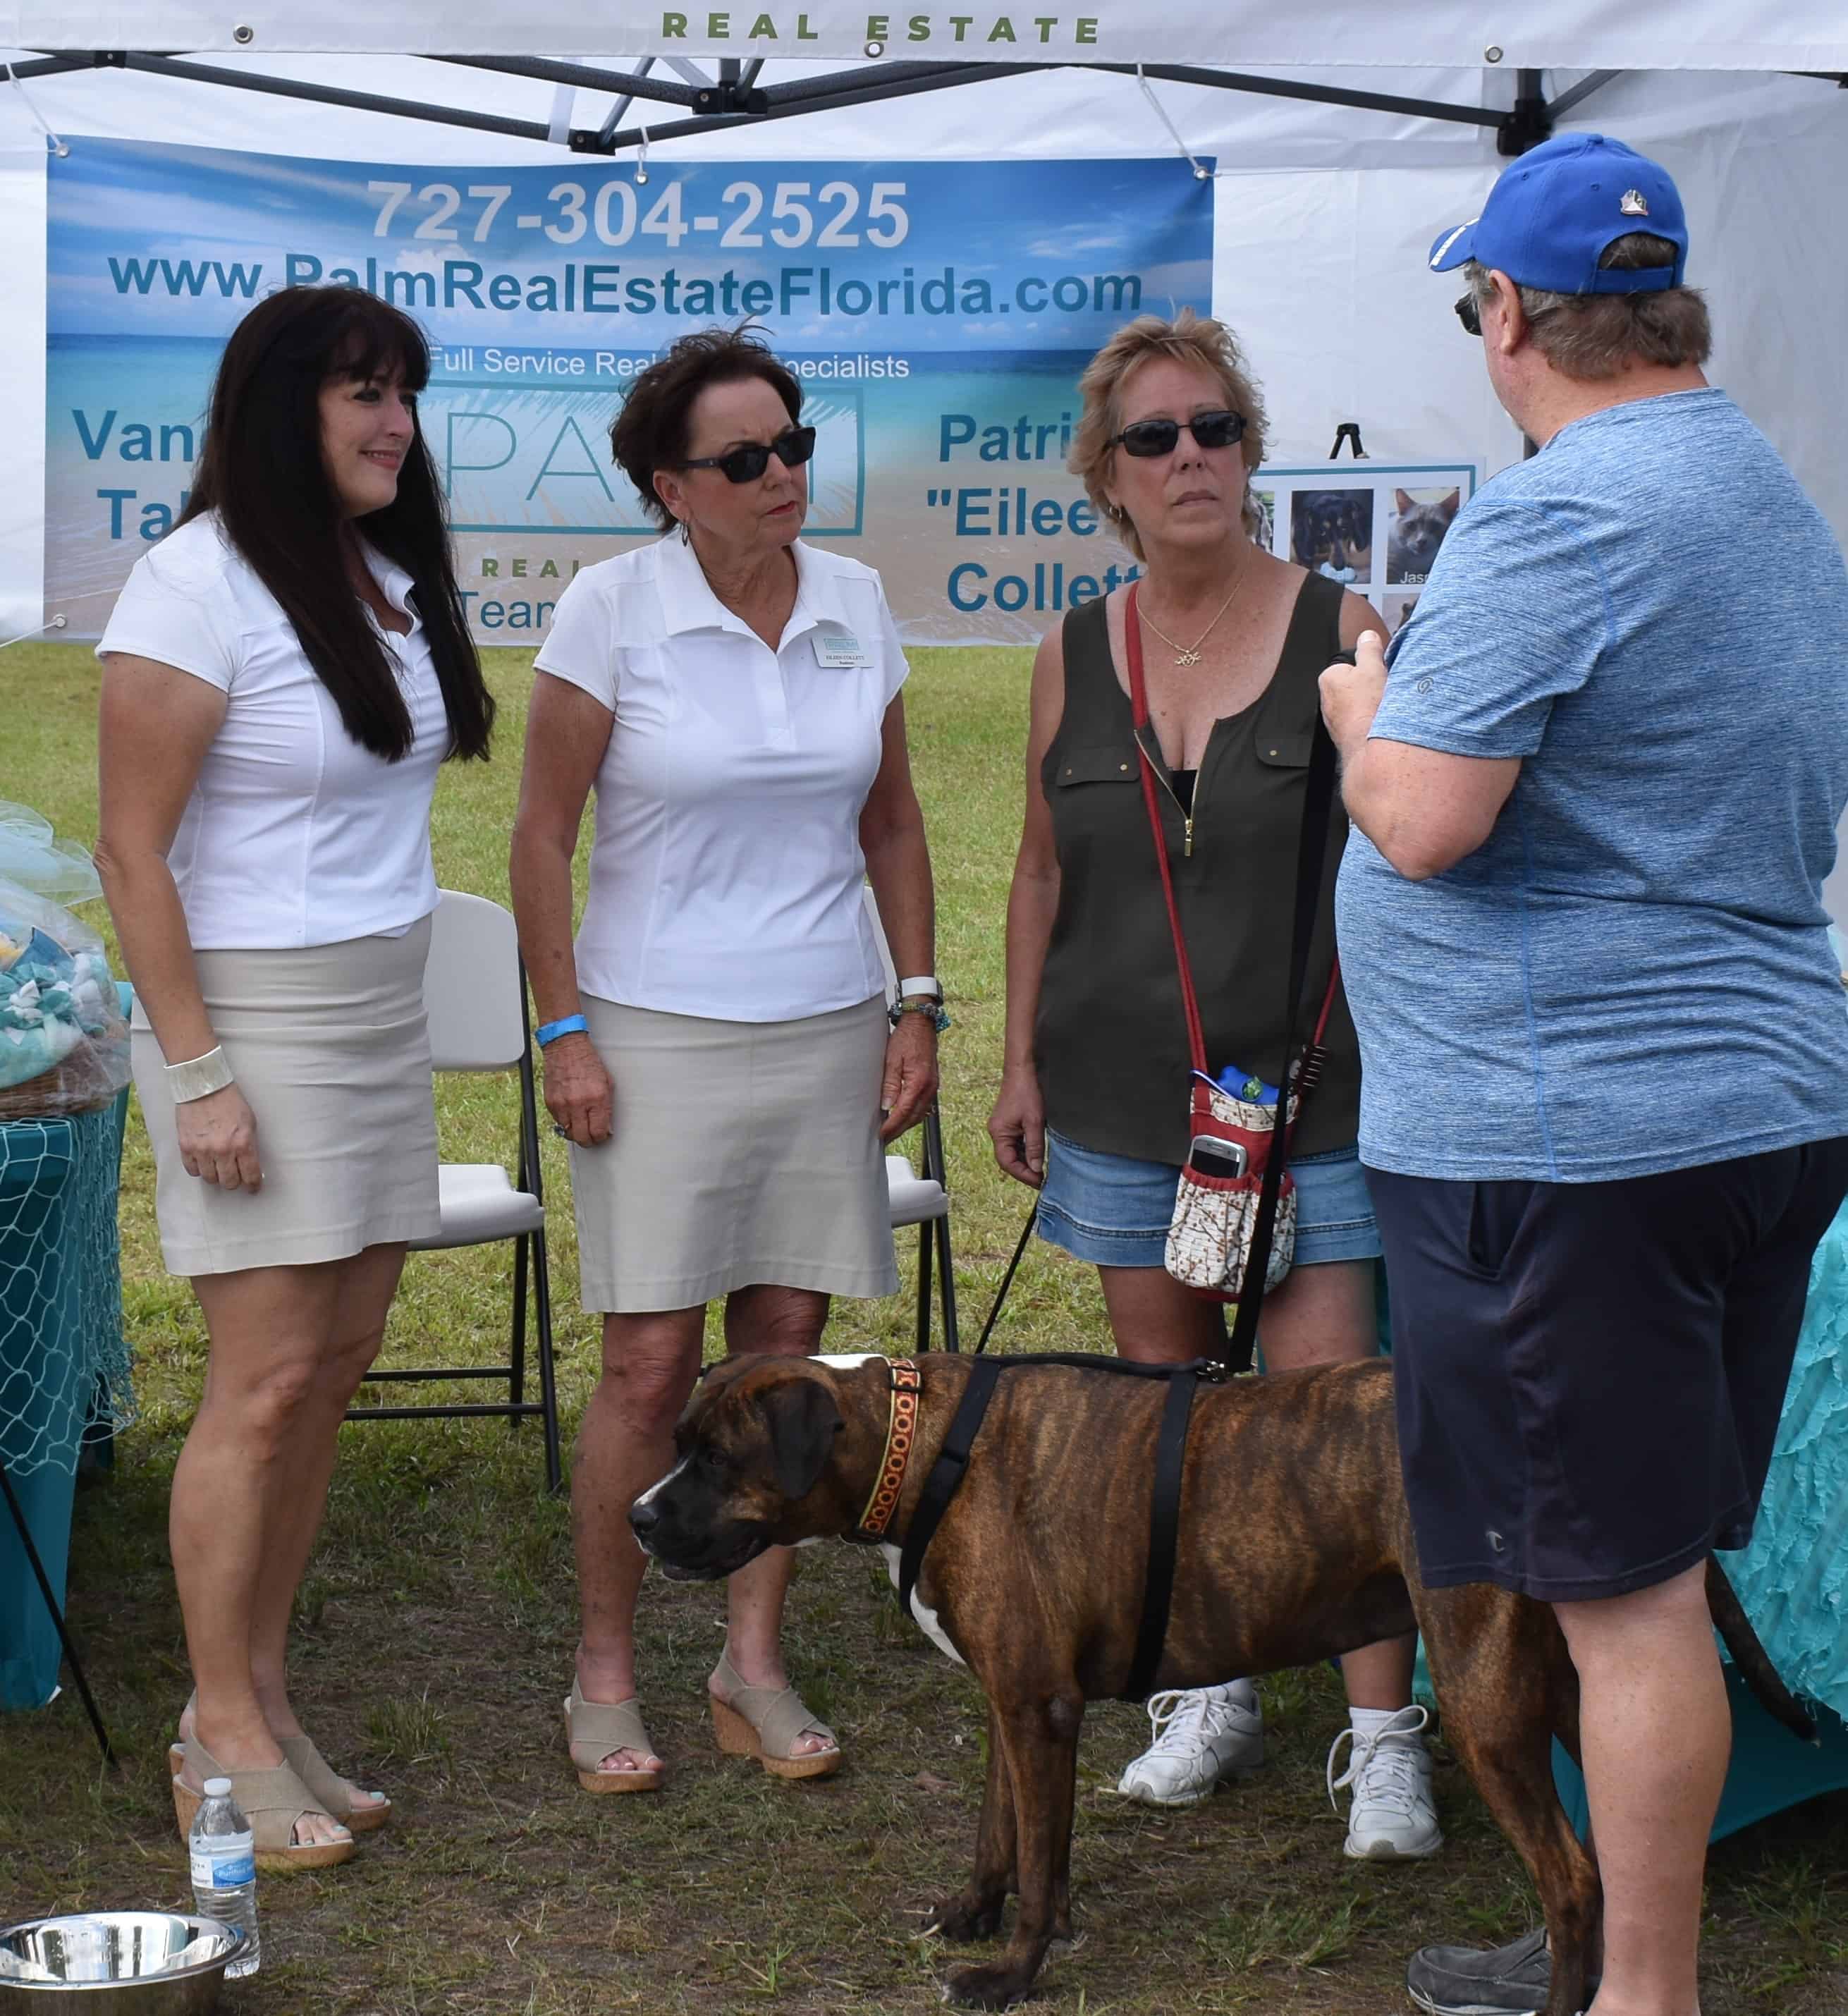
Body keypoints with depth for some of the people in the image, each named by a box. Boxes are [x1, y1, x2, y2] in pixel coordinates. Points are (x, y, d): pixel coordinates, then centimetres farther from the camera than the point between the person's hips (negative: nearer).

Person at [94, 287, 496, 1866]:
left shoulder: (394, 578, 9)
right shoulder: (199, 585, -14)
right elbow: (134, 852, -14)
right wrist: (196, 1070, -18)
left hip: (387, 1009, 7)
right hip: (256, 1013, -7)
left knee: (334, 1376, 8)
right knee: (268, 1384, -7)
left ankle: (261, 1701, 17)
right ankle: (224, 1736, 3)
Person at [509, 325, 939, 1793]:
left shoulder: (854, 603, 4)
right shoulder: (612, 609, -7)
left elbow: (893, 819, 14)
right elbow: (543, 831, -3)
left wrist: (918, 1003, 8)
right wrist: (565, 1031, -7)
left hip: (827, 1031, 4)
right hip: (658, 1033, -4)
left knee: (788, 1353, 6)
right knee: (651, 1368, -5)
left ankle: (756, 1664, 17)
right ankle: (605, 1675, 9)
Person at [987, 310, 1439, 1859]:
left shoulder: (1338, 631, -3)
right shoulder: (1075, 658, 7)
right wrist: (1020, 1061, 11)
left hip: (1310, 1094, -3)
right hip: (1124, 1099, 4)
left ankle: (1383, 1731, -1)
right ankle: (1209, 1690, 23)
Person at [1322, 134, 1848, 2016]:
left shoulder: (1551, 523, -18)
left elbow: (1423, 818, -24)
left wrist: (1362, 709, -4)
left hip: (1566, 1132, -10)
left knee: (1626, 1589, -3)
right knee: (1658, 1569, 17)